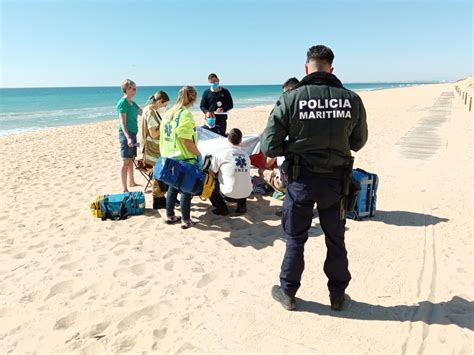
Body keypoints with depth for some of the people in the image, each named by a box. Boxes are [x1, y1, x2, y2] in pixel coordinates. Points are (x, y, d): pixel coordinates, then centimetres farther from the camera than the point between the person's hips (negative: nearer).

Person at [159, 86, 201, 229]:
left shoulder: (168, 113, 7)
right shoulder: (186, 114, -17)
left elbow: (163, 135, 12)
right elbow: (187, 141, -21)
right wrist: (198, 154, -9)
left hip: (169, 157, 7)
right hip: (184, 159, -7)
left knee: (172, 187, 19)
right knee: (186, 189, 4)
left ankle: (170, 216, 27)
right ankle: (186, 220, 12)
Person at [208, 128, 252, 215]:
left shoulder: (221, 153, -8)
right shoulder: (246, 155, 6)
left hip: (229, 195, -4)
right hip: (246, 194, 4)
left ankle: (222, 208, 8)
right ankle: (242, 205, 18)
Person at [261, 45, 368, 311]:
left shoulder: (291, 98, -13)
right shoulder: (352, 99, -6)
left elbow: (269, 147, -12)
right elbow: (358, 142, 8)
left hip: (301, 179, -2)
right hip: (336, 179, 2)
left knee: (296, 239, 15)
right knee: (336, 240, 19)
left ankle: (288, 293, 30)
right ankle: (338, 295, 34)